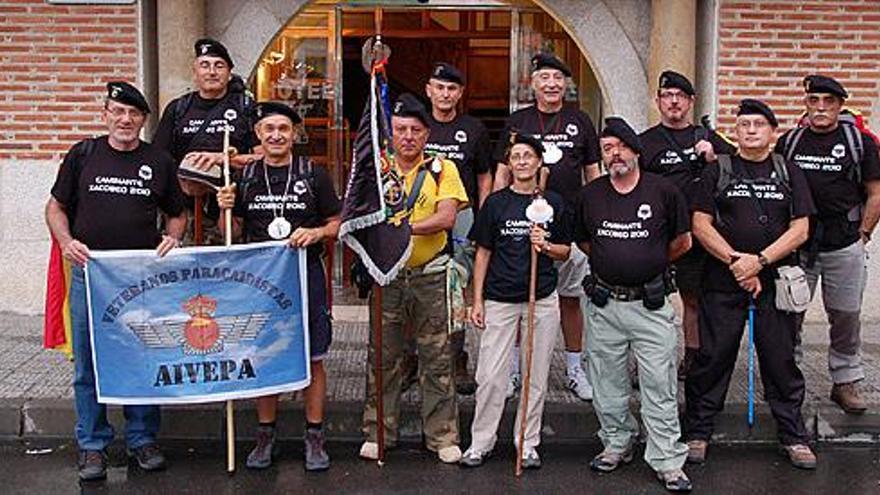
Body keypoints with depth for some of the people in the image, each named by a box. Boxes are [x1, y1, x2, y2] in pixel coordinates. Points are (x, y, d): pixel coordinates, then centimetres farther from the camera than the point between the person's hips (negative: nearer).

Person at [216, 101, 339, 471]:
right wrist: (226, 210, -6)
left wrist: (317, 233, -13)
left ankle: (314, 437, 15)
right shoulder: (245, 177, 8)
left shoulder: (313, 175, 3)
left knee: (312, 359, 3)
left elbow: (337, 223, 7)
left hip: (306, 274, -2)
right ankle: (265, 436, 22)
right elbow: (234, 233, 13)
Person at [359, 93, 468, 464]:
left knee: (437, 357, 3)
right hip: (387, 274, 2)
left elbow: (447, 217, -12)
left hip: (430, 275, -1)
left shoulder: (442, 169, 2)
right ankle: (378, 433, 19)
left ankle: (443, 436, 12)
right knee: (382, 356, 7)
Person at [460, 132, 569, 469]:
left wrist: (545, 246, -11)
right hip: (500, 298, -1)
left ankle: (528, 443, 20)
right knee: (491, 376, -1)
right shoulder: (496, 203, 2)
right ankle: (480, 443, 12)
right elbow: (483, 253, 5)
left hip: (542, 299, 1)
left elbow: (565, 252, 11)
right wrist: (477, 300, 1)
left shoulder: (553, 203, 5)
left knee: (537, 377, 7)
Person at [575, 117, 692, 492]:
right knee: (607, 384, 13)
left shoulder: (664, 191, -3)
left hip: (651, 304, -3)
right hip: (603, 304, 3)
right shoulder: (591, 194, 5)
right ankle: (617, 444, 31)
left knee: (660, 386, 0)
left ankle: (667, 461, 9)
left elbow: (682, 242, 8)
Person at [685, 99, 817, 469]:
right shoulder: (718, 171, 6)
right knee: (713, 357, 2)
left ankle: (794, 436, 18)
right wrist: (735, 261, -12)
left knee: (781, 358, 5)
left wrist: (759, 260, -11)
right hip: (722, 282, -1)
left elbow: (800, 229, 1)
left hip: (775, 282, 1)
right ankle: (697, 432, 14)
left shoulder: (789, 173, 9)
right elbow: (701, 225, -2)